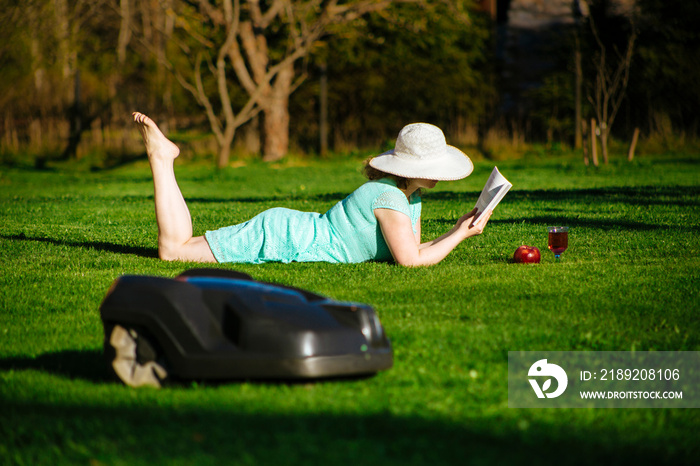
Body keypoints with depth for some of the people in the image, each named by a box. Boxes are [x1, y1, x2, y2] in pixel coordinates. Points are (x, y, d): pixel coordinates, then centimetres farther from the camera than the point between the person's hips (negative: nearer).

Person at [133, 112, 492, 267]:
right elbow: (411, 261, -27)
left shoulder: (411, 197, 5)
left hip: (289, 230, 9)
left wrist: (458, 231, -1)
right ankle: (160, 157, 5)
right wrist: (460, 235, -17)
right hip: (279, 239, -9)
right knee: (172, 250, -6)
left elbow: (413, 250, 10)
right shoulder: (388, 198, -24)